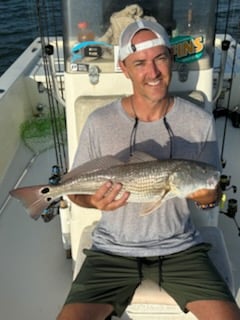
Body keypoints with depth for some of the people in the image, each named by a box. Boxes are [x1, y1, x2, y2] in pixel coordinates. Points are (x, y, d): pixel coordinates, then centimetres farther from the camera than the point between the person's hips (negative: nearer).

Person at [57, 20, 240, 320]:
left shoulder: (200, 122, -6)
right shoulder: (99, 123, -8)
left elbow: (211, 193, 4)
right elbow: (76, 190, 1)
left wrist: (206, 196, -19)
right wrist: (93, 200, -21)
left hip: (180, 247, 1)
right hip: (113, 249, 0)